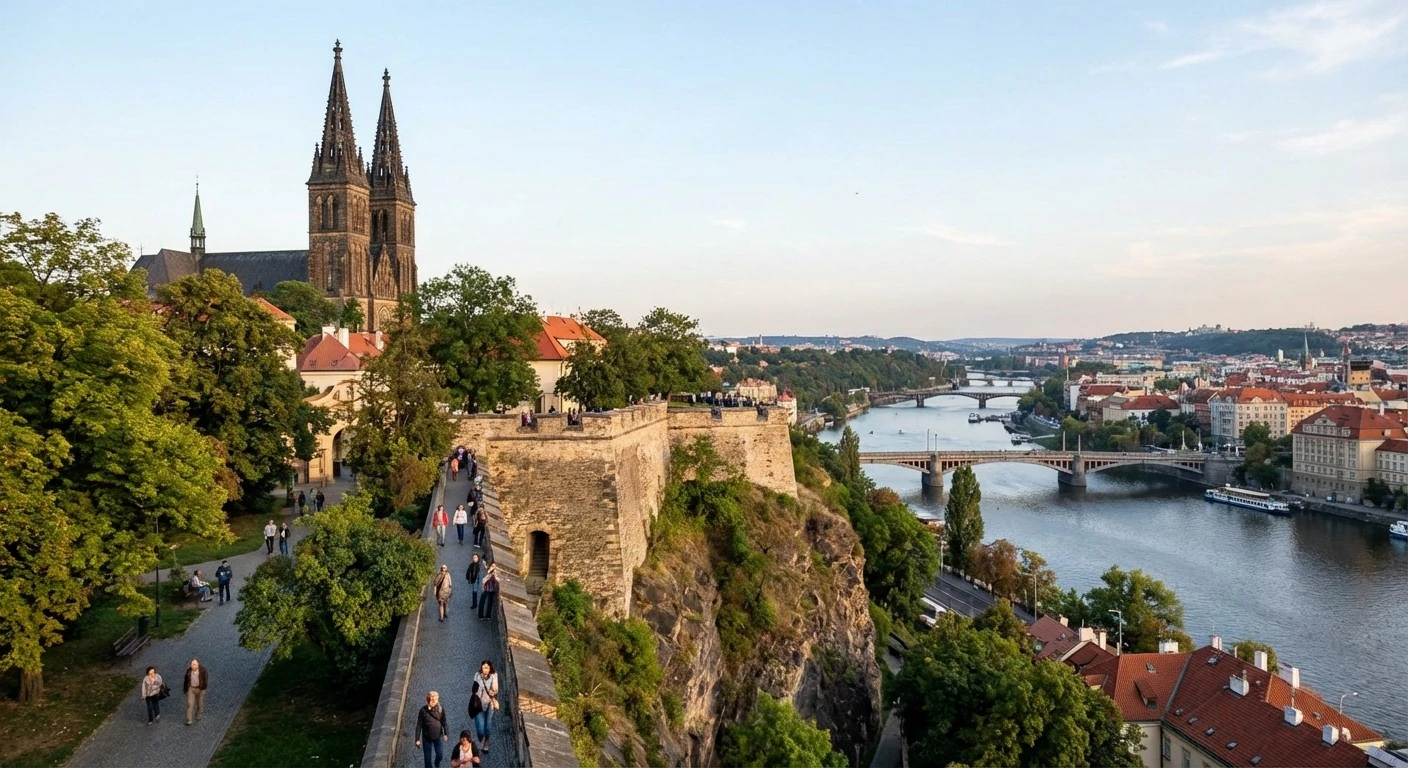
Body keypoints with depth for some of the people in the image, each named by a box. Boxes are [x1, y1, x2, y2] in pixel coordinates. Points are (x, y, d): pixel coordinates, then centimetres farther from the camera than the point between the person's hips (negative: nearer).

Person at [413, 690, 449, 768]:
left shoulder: (441, 709, -6)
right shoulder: (423, 710, -9)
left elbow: (444, 723, -2)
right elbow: (419, 725, -4)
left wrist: (446, 734, -15)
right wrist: (417, 739, -6)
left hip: (438, 736, 0)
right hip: (427, 737, 0)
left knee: (440, 755, -4)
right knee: (427, 758, 6)